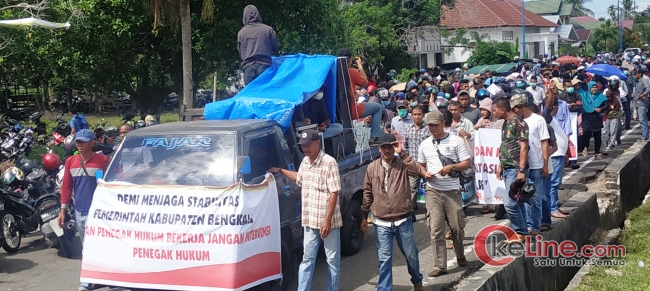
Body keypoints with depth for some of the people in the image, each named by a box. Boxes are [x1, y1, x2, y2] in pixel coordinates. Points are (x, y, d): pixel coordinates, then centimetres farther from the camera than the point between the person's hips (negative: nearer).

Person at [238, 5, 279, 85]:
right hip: (264, 65, -1)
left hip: (248, 67, 1)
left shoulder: (241, 32, 6)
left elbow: (240, 52, 14)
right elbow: (275, 48, 8)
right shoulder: (268, 29, 2)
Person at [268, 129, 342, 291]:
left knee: (333, 260, 7)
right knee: (307, 259, 10)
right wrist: (281, 171, 30)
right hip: (310, 221, 7)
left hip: (328, 221, -7)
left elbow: (334, 193, -17)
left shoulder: (329, 163, -15)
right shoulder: (305, 162, 8)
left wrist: (327, 220, -20)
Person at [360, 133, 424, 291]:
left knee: (411, 255, 15)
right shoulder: (372, 168, 2)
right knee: (384, 259, 2)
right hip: (381, 223, 0)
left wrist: (402, 153, -24)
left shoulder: (403, 164, -3)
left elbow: (416, 172, -25)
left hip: (403, 221, 0)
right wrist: (364, 217, 9)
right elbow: (367, 193, 8)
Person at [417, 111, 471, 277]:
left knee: (456, 226, 5)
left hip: (452, 190, -2)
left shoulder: (456, 141, 0)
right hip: (433, 191, 2)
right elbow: (420, 165, 20)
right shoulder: (425, 145, 11)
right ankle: (440, 265, 1)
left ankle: (460, 256, 32)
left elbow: (467, 163, -1)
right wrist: (424, 173, -3)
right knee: (436, 229, -3)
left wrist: (452, 167, -18)